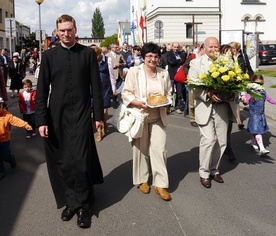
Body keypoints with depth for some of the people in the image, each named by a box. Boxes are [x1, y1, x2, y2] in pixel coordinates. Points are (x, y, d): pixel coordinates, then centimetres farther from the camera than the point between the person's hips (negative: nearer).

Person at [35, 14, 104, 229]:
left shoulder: (88, 53, 2)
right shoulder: (49, 55, 4)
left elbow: (96, 86, 3)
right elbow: (42, 90, 2)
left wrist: (98, 114, 1)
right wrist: (41, 120, -4)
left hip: (81, 115, -1)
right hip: (57, 116, 2)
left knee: (81, 161, -5)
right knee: (62, 163, 5)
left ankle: (83, 205, 11)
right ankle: (70, 201, 21)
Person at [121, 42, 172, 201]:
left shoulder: (164, 73, 6)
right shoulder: (134, 71, -6)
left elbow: (169, 94, 12)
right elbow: (126, 94, -8)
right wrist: (139, 103, -22)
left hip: (158, 117, 3)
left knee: (159, 149, -3)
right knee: (141, 149, 9)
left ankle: (160, 184, 6)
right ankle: (142, 180, 26)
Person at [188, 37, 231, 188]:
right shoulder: (196, 63, 2)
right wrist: (208, 94, -20)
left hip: (222, 106, 4)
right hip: (205, 106, -3)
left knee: (221, 141, 7)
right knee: (208, 139, -10)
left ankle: (214, 169, 26)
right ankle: (204, 173, 7)